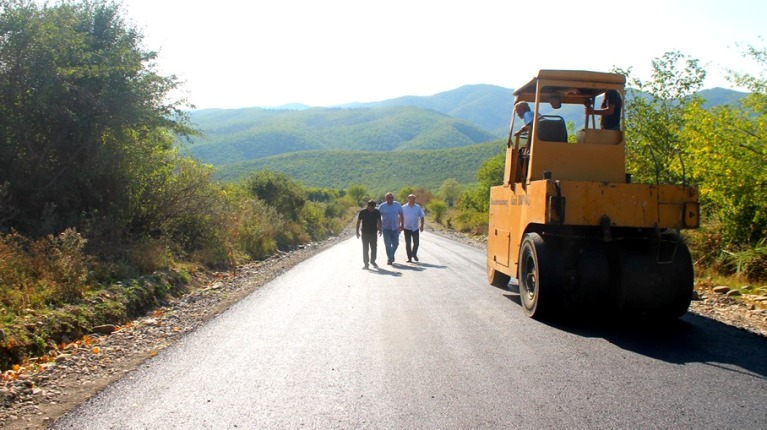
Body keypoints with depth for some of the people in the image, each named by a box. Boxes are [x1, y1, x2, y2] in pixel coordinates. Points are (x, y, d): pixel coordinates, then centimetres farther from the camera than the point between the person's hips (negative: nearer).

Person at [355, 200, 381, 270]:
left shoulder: (377, 212, -1)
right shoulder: (362, 212, -8)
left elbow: (379, 221, 12)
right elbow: (358, 222, -2)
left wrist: (380, 230, 10)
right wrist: (357, 232, -4)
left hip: (374, 233, 2)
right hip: (365, 233, -2)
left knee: (374, 248, 8)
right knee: (365, 249, 0)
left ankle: (372, 261, 26)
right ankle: (366, 263, 4)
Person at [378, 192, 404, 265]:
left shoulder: (397, 205, 0)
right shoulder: (382, 206, -2)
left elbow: (401, 215, 8)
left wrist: (402, 225, 5)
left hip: (395, 228, 1)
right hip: (386, 228, -1)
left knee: (395, 244, 7)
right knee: (387, 244, -2)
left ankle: (391, 255, 33)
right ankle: (390, 259, 6)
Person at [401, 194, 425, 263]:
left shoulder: (418, 207, 3)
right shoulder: (404, 208, -1)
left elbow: (421, 217, 7)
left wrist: (422, 225, 0)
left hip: (415, 228, 1)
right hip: (407, 228, -1)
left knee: (416, 243, 2)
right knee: (408, 244, 2)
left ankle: (414, 254, 27)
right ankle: (409, 258, 11)